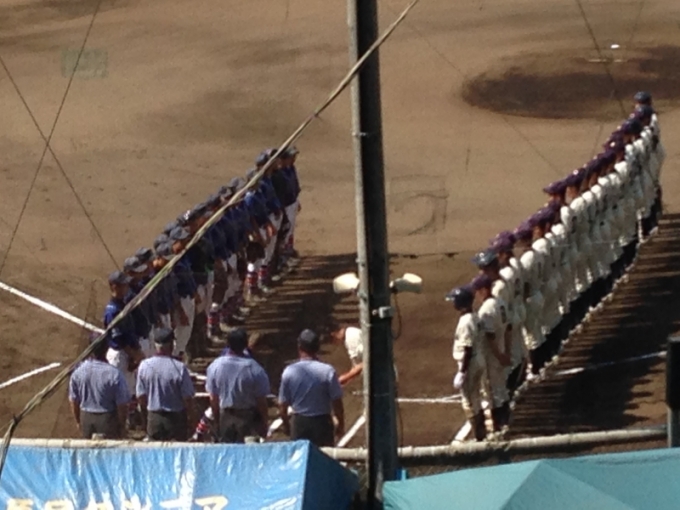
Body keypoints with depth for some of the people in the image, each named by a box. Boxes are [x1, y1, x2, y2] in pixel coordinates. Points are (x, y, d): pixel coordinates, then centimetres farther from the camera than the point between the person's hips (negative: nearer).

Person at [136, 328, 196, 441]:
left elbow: (141, 396, -1)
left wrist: (144, 419, 13)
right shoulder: (179, 368, -19)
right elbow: (188, 398, -13)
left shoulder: (144, 366, -9)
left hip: (153, 418, 3)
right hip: (176, 418, -3)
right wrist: (191, 419, 3)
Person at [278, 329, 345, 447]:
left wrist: (286, 424, 16)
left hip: (299, 422, 2)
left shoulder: (289, 372, -9)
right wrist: (341, 424, 6)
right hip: (322, 421, -2)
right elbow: (337, 402, -10)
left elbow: (282, 404, -2)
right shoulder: (327, 371, -15)